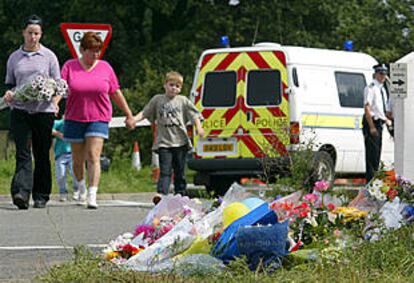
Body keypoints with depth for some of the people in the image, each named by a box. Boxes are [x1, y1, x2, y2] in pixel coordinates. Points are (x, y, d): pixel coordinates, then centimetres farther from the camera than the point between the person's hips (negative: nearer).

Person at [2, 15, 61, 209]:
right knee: (23, 153, -12)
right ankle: (21, 193, -24)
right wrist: (8, 93, -6)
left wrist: (55, 102, -12)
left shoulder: (49, 56, 6)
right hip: (20, 111, 0)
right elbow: (9, 83, 18)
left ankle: (41, 196, 14)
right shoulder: (14, 58, 11)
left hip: (43, 111, 0)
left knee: (42, 155, 5)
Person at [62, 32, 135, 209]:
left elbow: (116, 93, 12)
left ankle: (92, 196, -20)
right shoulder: (70, 67, 1)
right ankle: (81, 186, 39)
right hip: (75, 119, 1)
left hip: (99, 119, -1)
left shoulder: (105, 67, 4)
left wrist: (129, 114, 15)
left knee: (93, 157, -14)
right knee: (78, 159, 12)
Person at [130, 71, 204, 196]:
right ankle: (161, 193, -22)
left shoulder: (183, 101, 8)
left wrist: (199, 127, -11)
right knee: (165, 170, -11)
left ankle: (180, 194, 15)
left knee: (179, 171, 7)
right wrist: (134, 119, -5)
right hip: (164, 142, -1)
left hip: (180, 142, 1)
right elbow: (145, 113, 10)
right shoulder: (157, 100, 10)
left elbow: (194, 115, 5)